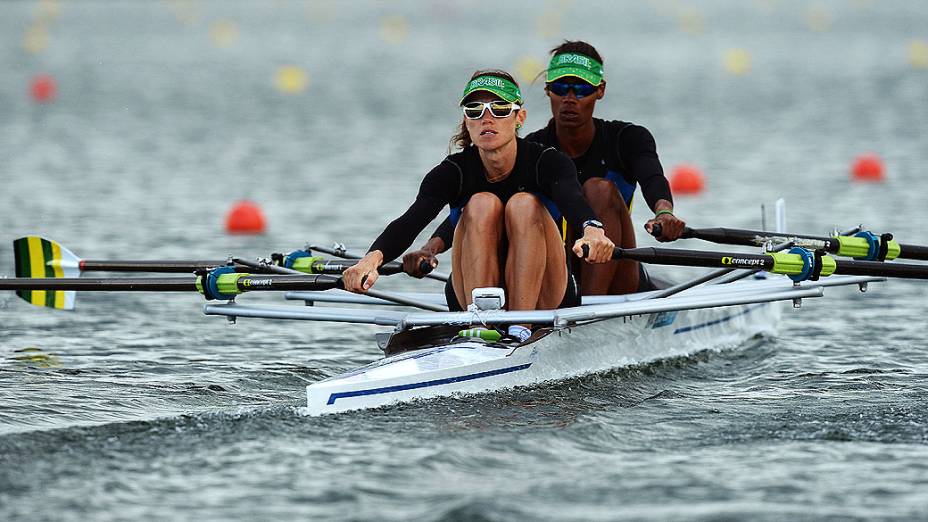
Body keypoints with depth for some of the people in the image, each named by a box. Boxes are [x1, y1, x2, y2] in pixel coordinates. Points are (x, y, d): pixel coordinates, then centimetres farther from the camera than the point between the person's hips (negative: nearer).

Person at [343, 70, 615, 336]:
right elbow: (410, 222, -25)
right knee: (482, 204, -23)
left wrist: (592, 230, -59)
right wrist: (373, 258, -48)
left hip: (544, 301, -1)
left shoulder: (546, 162, -11)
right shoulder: (454, 172, -8)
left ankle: (521, 327, -34)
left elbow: (573, 201, -33)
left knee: (525, 205, -25)